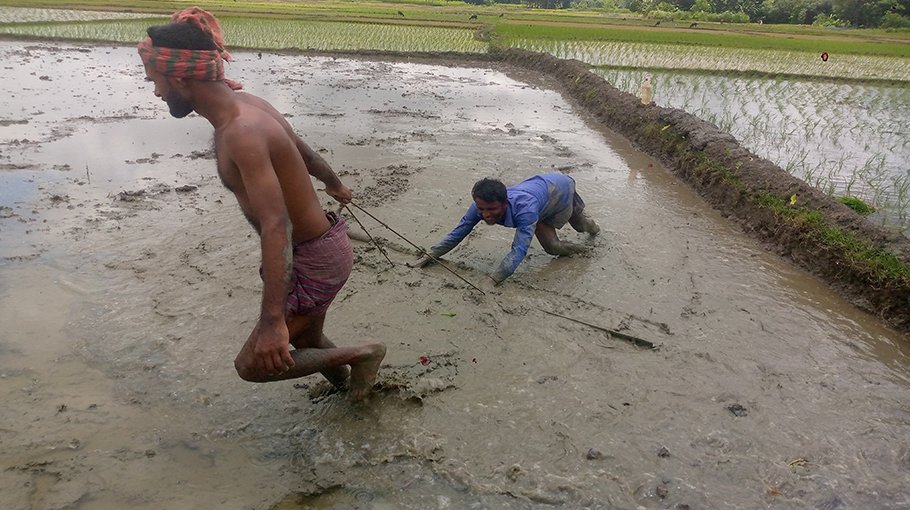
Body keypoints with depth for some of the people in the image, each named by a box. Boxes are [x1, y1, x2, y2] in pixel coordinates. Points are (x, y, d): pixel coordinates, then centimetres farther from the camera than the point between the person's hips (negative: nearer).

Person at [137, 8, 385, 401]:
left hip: (316, 260, -9)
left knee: (253, 364, -4)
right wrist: (334, 184, 40)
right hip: (319, 248, 10)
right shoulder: (247, 105, 2)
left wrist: (272, 320, -42)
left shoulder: (241, 132, -28)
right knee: (306, 344, 24)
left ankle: (362, 353, 10)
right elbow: (305, 153, 20)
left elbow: (275, 226, -37)